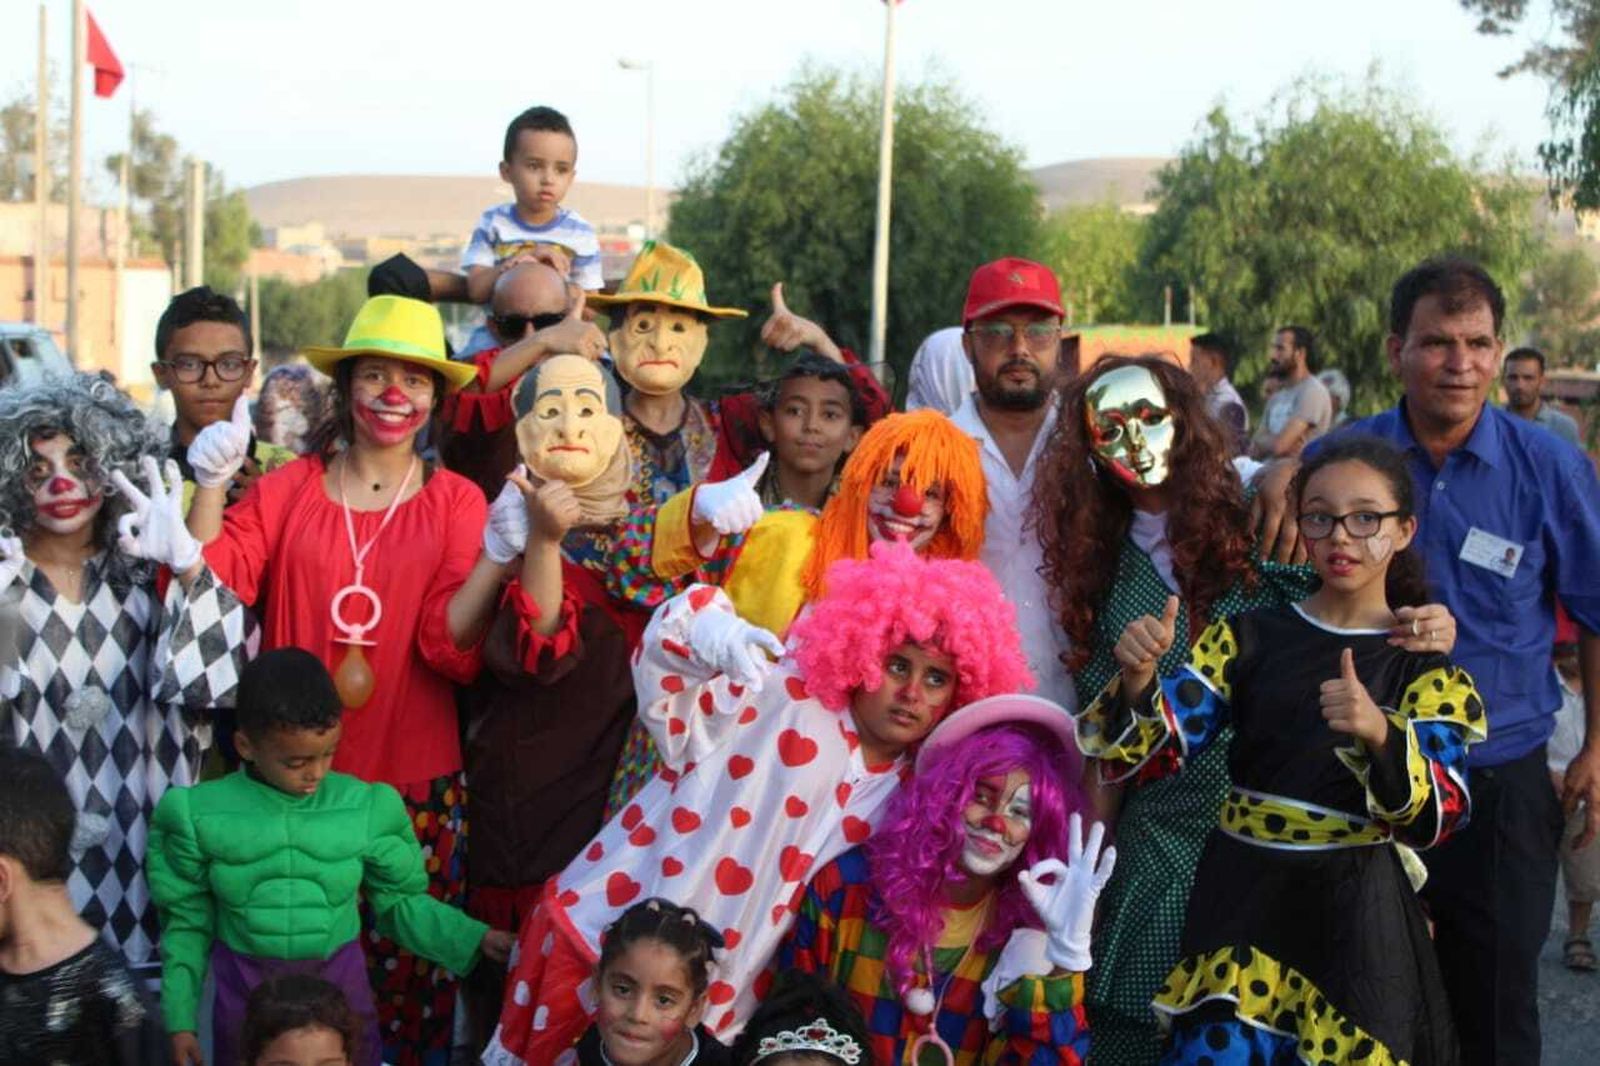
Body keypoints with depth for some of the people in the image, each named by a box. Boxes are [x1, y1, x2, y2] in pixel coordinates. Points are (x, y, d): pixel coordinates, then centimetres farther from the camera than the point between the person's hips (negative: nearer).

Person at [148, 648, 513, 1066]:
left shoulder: (366, 808, -9)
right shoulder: (203, 815, -9)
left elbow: (401, 903, 1)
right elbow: (187, 922, 0)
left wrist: (473, 939, -11)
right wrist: (181, 1019, -1)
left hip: (339, 983, 0)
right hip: (245, 992, 0)